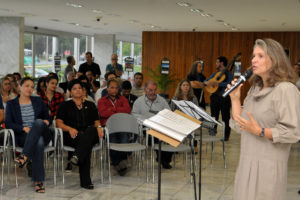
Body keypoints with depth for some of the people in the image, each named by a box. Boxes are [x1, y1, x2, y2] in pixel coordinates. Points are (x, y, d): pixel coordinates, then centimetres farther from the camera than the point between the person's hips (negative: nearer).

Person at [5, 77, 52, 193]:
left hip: (42, 134, 2)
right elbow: (8, 123, 2)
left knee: (38, 122, -36)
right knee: (39, 142, -39)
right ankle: (38, 181, -42)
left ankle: (25, 156, -44)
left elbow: (48, 118, 20)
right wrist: (23, 128, -15)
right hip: (22, 136, -2)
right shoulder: (11, 104, 13)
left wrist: (46, 121, -6)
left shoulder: (38, 101, 20)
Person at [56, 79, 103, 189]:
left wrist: (98, 127, -9)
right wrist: (70, 129, -17)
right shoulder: (65, 105, 17)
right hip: (71, 137, -2)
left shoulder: (90, 105, 25)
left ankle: (77, 156, -56)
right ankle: (85, 181, -47)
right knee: (87, 144, -38)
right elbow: (59, 123, 4)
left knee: (92, 130, -38)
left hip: (90, 135, 2)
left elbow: (96, 121, 17)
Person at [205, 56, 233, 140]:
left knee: (225, 117, 0)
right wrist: (207, 82, -7)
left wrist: (217, 84, -24)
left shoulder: (228, 74, -5)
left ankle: (226, 136, 9)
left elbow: (229, 83, -23)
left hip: (224, 98, -6)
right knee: (213, 117, 11)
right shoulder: (215, 74, 14)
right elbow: (205, 81, 17)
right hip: (215, 97, 6)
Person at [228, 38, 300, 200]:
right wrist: (235, 99, 3)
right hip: (247, 162, 8)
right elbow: (239, 126, 12)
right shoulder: (255, 89, 13)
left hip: (268, 165, -7)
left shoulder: (286, 89, -12)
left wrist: (259, 131, -22)